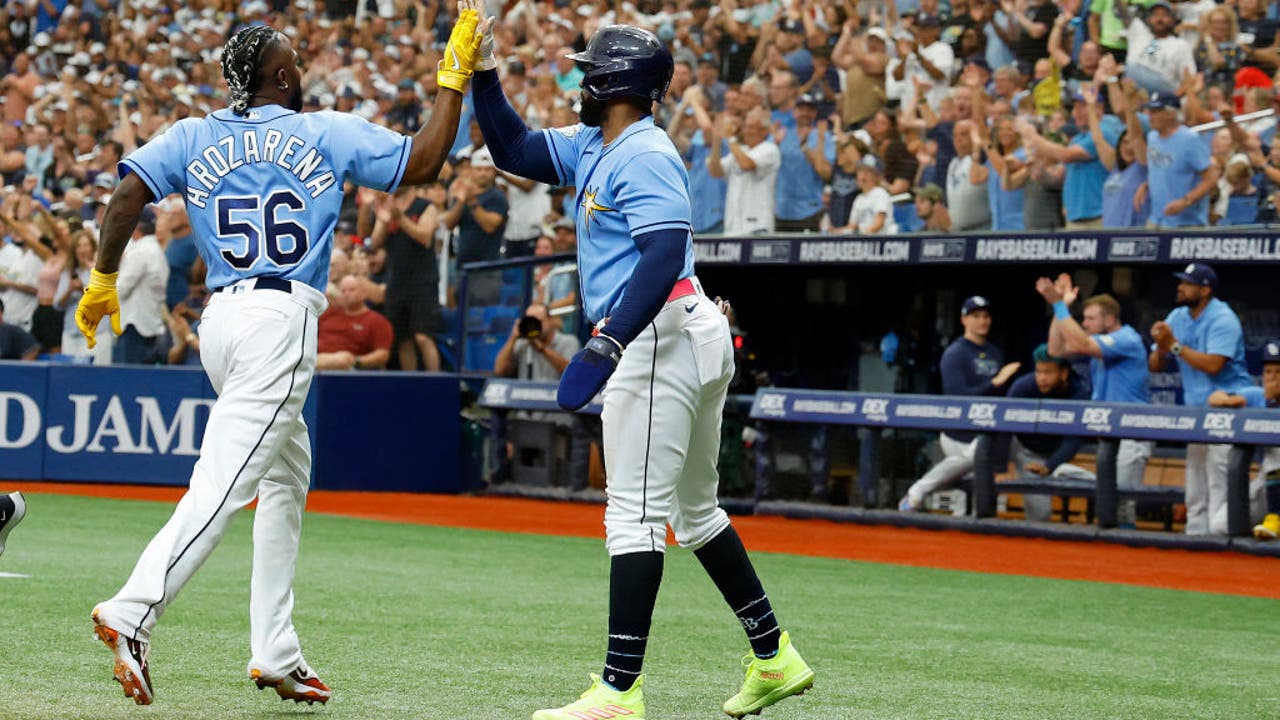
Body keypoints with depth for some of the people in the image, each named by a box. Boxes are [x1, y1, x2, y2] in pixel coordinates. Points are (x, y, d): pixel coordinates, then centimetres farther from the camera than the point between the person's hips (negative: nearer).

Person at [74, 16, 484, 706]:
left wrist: (102, 281, 6)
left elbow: (127, 193, -3)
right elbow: (422, 162, 4)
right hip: (281, 320, -6)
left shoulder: (193, 138, 10)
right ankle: (132, 613, -32)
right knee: (223, 483, -15)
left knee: (287, 476, 20)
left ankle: (275, 651, 16)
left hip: (220, 318, 6)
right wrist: (453, 75, 13)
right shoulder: (327, 133, 2)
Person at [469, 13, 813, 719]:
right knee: (695, 511, 18)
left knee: (634, 514, -11)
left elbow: (665, 254, -26)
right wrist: (483, 72, 10)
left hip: (663, 338, -11)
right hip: (695, 342, 11)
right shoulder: (591, 147, 16)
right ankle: (773, 658, 24)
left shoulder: (644, 157, -14)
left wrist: (610, 341, -34)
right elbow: (512, 151, 21)